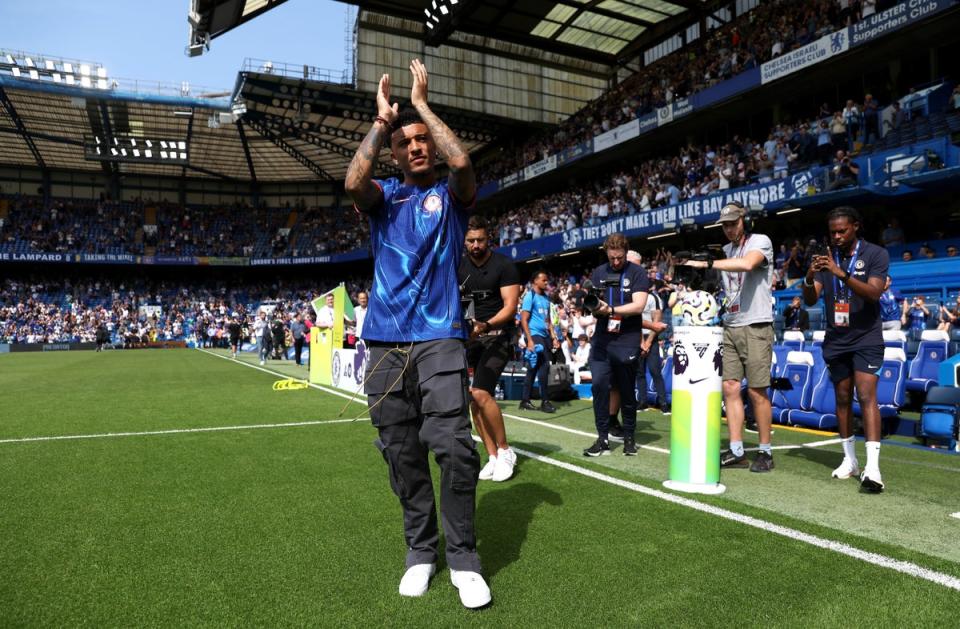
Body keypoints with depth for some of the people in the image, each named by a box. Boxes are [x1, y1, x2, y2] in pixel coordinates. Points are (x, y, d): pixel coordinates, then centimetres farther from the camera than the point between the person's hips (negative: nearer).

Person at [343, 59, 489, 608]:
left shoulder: (452, 195, 10)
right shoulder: (384, 197, 15)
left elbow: (462, 161, -13)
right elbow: (353, 182, -9)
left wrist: (423, 104, -1)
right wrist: (381, 118, -3)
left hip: (439, 337, -3)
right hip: (385, 341, 3)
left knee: (454, 448, -13)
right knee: (402, 455, 7)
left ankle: (464, 558, 3)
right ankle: (421, 551, 21)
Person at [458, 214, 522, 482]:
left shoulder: (504, 265, -9)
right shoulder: (459, 266, 6)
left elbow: (510, 306, -14)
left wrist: (486, 325, -29)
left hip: (498, 334, -5)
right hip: (469, 336, 6)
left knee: (481, 393, -20)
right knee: (472, 399, 0)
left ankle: (505, 451, -2)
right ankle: (493, 457, 12)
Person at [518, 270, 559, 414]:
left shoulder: (546, 298, 16)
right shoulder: (530, 296, -6)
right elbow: (523, 320, -11)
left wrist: (553, 337, 15)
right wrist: (529, 340, -18)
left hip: (545, 336, 8)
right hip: (534, 335, -8)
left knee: (533, 369, 9)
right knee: (543, 367, -10)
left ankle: (525, 401, 14)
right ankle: (544, 401, -1)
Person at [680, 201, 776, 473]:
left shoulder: (760, 241, -5)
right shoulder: (725, 251, 15)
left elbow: (747, 264, -27)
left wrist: (706, 264, -25)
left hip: (756, 327, -6)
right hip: (729, 327, 6)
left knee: (756, 391, -2)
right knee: (729, 387, 2)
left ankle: (765, 452, 11)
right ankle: (736, 451, 8)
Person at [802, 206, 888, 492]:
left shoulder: (875, 254, -5)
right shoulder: (826, 259, 4)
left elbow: (874, 292, -21)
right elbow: (810, 300, -2)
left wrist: (841, 273, -34)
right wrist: (809, 278, -22)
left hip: (866, 338, -4)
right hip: (835, 340, 4)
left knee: (866, 396, -15)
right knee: (842, 399, 7)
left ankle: (873, 467, -18)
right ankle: (850, 460, 17)